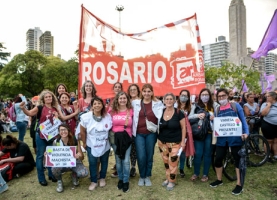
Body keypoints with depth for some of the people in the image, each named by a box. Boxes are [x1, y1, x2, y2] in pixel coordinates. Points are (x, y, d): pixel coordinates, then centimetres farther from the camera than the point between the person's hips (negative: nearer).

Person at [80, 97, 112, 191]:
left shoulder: (108, 116, -14)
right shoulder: (86, 117, -18)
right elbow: (82, 131, -5)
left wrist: (108, 138, 2)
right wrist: (84, 143, 1)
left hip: (105, 145, 2)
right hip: (91, 145, -1)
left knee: (104, 162, 18)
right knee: (92, 163, 8)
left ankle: (102, 178, 41)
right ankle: (93, 181, 28)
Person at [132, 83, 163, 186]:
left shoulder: (158, 104, 1)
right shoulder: (135, 103, 3)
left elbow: (161, 117, 2)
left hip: (151, 133, 0)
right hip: (139, 133, 0)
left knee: (149, 156, 9)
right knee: (141, 157, -2)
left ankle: (147, 176, 30)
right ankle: (142, 176, 23)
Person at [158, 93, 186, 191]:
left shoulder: (178, 113, -10)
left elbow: (183, 127, -5)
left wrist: (183, 141, -7)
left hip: (175, 142, -4)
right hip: (162, 142, 4)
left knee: (173, 162, -1)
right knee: (165, 162, 13)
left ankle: (172, 181, 18)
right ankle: (167, 178, 32)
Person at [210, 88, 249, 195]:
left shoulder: (236, 105, 1)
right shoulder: (217, 110, 10)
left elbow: (243, 120, 1)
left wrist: (246, 132, -11)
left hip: (235, 137, -3)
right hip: (221, 138, 4)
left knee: (238, 160, 6)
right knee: (218, 159, 7)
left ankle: (239, 184, 19)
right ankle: (219, 180, 29)